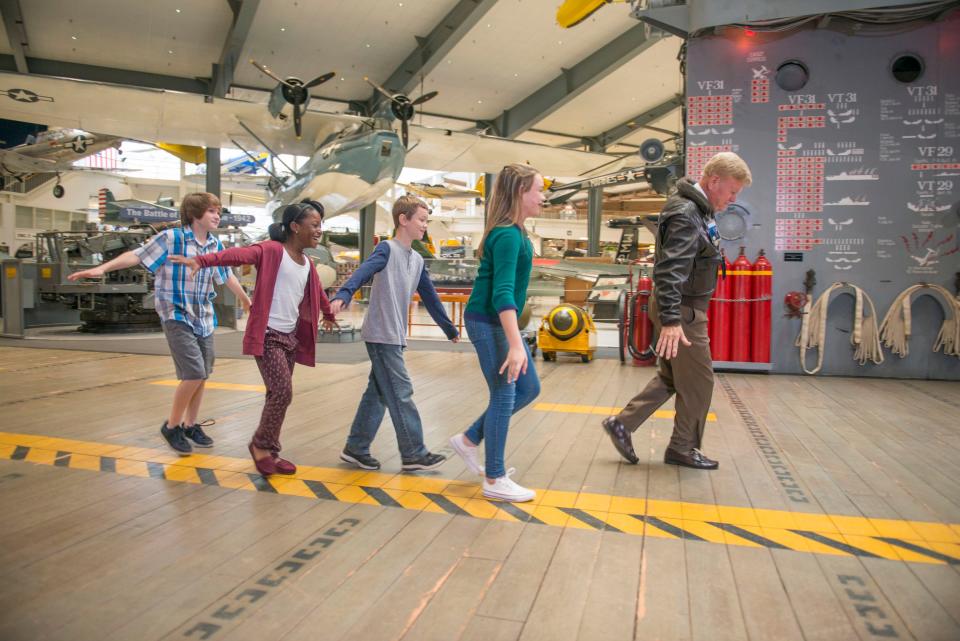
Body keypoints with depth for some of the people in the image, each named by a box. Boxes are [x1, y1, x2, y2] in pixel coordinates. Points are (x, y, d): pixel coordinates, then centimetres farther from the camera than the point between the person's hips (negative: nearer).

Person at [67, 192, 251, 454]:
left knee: (202, 375, 8)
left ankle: (190, 425, 27)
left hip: (204, 318, 6)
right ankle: (171, 425, 7)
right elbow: (137, 255, -13)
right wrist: (102, 268, -26)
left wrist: (246, 301, 28)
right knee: (194, 374, -15)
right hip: (176, 316, -6)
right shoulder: (170, 237, -11)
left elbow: (227, 276, 18)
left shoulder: (215, 244, 5)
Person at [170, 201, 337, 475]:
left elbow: (318, 293, 31)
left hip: (291, 337, 8)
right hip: (267, 336, -8)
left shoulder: (308, 264, 13)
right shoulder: (272, 250, -10)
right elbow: (239, 254, -27)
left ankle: (270, 451, 22)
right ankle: (261, 444, 7)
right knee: (283, 392, -14)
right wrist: (202, 260, -43)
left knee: (278, 394, 11)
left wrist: (329, 314, 48)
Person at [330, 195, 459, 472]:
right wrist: (343, 295, -45)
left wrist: (449, 329, 28)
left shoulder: (417, 260, 16)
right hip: (381, 335, -8)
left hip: (395, 337, 8)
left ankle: (355, 449, 20)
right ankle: (414, 454, 3)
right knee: (401, 394, -5)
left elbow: (430, 297, 23)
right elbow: (363, 272, -26)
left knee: (378, 394, 11)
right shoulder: (387, 249, -8)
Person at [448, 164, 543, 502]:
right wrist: (516, 345, -35)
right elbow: (502, 293, -29)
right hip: (488, 322, -10)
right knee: (504, 395, -2)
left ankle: (468, 440, 24)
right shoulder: (508, 235, -20)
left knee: (528, 388, 15)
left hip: (499, 321, 10)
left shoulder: (512, 231, 11)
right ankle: (495, 480, 12)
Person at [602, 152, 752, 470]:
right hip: (682, 311, -10)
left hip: (683, 308, 10)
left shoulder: (698, 209, 12)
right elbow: (669, 271, -30)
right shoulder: (685, 215, -21)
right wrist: (670, 320, -35)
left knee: (671, 378, 16)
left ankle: (622, 423, 20)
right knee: (698, 381, 4)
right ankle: (683, 449, 20)